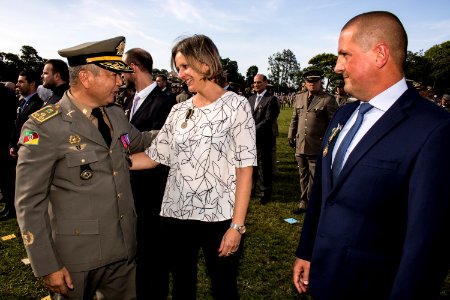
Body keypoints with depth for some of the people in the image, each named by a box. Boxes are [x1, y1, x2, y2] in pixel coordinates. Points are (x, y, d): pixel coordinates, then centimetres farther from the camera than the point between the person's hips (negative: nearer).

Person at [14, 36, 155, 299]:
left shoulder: (116, 114, 4)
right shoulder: (44, 127, -15)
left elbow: (139, 141, 25)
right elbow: (29, 203, -12)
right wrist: (47, 267, -12)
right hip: (76, 257, -5)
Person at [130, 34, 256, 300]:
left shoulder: (236, 105, -5)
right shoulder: (179, 111, 9)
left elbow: (245, 169, -9)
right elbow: (154, 157, 8)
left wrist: (237, 225, -14)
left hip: (219, 217, -4)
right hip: (176, 215, 4)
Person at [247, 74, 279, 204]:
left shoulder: (271, 99, -5)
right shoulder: (251, 98, 16)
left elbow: (268, 120, -13)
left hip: (263, 139, -5)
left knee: (264, 167, 2)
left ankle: (265, 193, 16)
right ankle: (250, 189, 25)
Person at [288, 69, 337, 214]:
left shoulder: (328, 99, -6)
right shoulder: (299, 97, 12)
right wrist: (291, 136, 15)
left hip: (317, 147, -5)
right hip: (300, 146, 6)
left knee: (315, 178, 3)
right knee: (303, 177, 17)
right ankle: (304, 202, 30)